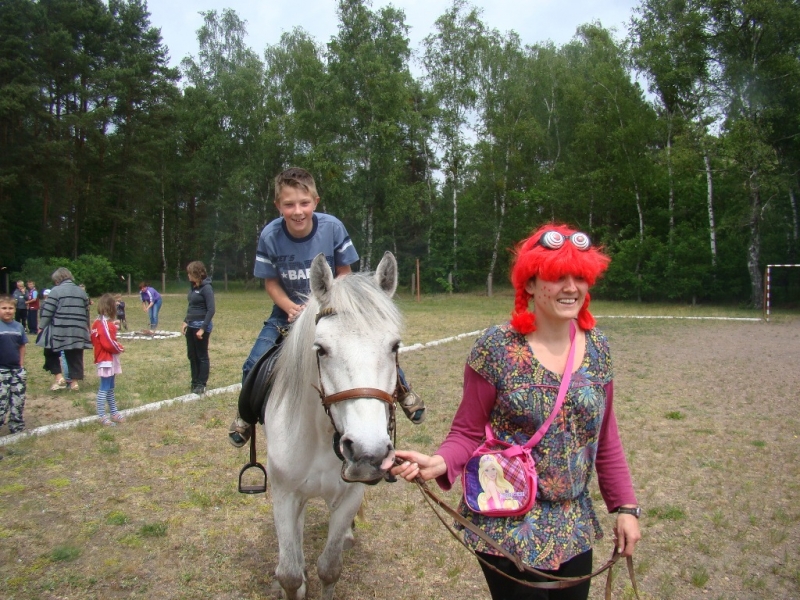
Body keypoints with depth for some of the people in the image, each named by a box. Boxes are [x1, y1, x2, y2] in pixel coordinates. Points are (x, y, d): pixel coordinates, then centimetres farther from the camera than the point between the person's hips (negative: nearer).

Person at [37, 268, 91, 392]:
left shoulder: (56, 291, -4)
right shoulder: (81, 292, 14)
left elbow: (47, 312, -6)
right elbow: (86, 312, 20)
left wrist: (41, 327, 3)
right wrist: (86, 327, 30)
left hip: (59, 331, -4)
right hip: (78, 332, 4)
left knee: (51, 353, 13)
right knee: (75, 357, 8)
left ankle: (58, 377, 3)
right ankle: (74, 382, 7)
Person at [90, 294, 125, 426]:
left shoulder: (98, 322, 10)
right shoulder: (105, 323, -19)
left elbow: (95, 340, 15)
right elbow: (109, 343, -22)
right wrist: (120, 348, -6)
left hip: (109, 360, 10)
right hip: (106, 360, -10)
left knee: (110, 388, 15)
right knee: (104, 388, -6)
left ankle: (113, 412, 23)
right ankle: (102, 416, -2)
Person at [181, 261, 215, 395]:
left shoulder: (206, 288, -14)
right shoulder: (193, 287, 10)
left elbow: (211, 309, -17)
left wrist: (203, 328, -19)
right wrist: (186, 321, 7)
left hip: (201, 325, -8)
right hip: (191, 325, 8)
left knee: (202, 356, 1)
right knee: (192, 355, 13)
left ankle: (201, 385, 10)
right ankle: (195, 382, 24)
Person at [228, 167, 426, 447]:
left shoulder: (332, 227, -20)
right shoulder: (269, 236, -19)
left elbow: (344, 273, -9)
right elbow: (271, 282, -7)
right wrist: (292, 309, -24)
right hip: (289, 309, 1)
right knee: (254, 365, -7)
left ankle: (402, 390, 18)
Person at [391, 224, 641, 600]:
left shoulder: (598, 348, 0)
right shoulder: (496, 348, -15)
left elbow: (605, 438, 7)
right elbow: (468, 433, -11)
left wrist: (625, 506, 5)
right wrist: (440, 464, -29)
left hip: (575, 526, 5)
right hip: (508, 526, -5)